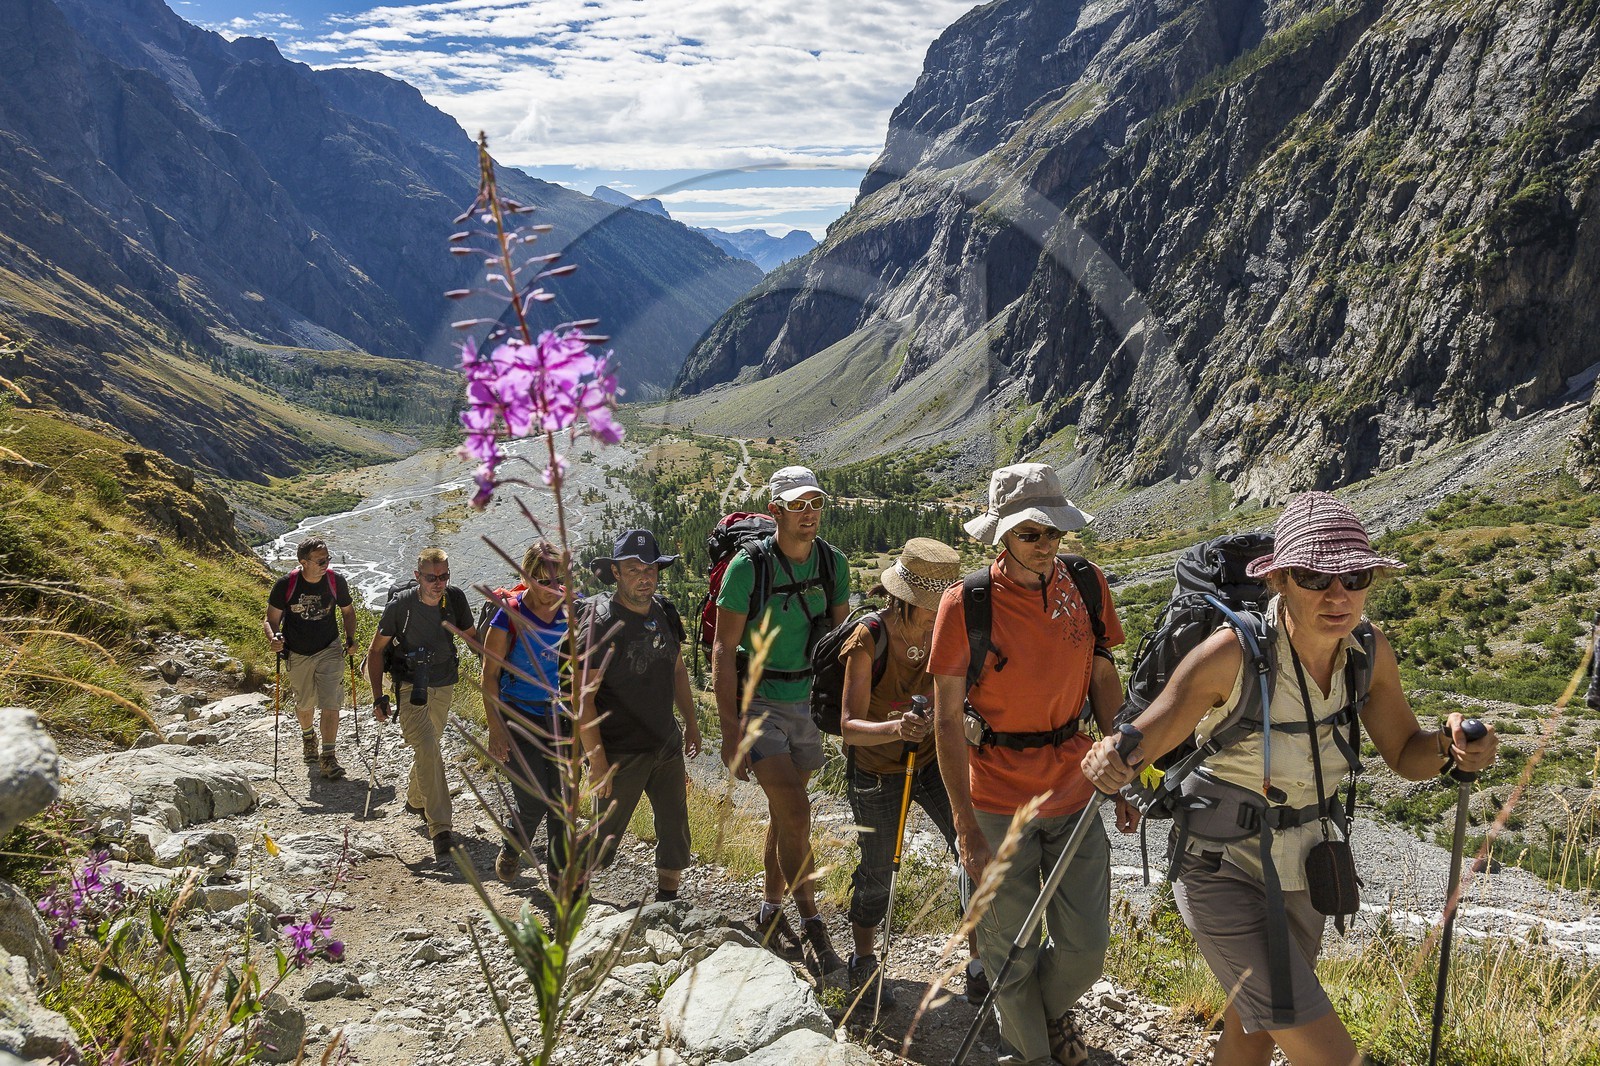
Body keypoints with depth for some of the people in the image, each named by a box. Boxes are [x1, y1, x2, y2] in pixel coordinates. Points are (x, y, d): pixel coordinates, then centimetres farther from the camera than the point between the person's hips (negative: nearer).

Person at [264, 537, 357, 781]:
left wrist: (350, 639, -7)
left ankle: (327, 758, -5)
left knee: (331, 704, -11)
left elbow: (348, 612, 7)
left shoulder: (336, 582, -11)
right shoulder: (285, 585, -16)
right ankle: (307, 736, 49)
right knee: (305, 704, 17)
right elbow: (271, 619, -7)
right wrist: (274, 638, -27)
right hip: (298, 655, 0)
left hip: (329, 651, 0)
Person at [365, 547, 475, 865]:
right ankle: (440, 830, -22)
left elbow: (470, 636, 9)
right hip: (411, 686, -4)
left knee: (430, 743, 19)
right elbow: (376, 650, -7)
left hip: (444, 685, 4)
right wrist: (378, 696, -11)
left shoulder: (455, 598, -9)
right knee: (427, 750, -19)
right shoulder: (400, 604, -18)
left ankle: (415, 799, 47)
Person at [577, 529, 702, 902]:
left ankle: (667, 900, 27)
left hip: (668, 746, 6)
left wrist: (691, 723, 20)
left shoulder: (665, 613, 2)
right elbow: (582, 698, -19)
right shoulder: (601, 624, -18)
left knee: (675, 833, 11)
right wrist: (598, 761, -20)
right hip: (621, 755, -6)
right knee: (603, 839, 5)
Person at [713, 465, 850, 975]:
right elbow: (723, 650, -14)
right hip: (758, 703, -5)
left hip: (809, 702, 5)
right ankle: (812, 928, -2)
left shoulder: (833, 563, -3)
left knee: (784, 809, 15)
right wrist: (730, 730, -18)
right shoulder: (748, 566, -17)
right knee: (795, 810, -14)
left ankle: (770, 912, 30)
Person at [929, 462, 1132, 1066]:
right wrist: (966, 826, -14)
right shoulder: (965, 604, -16)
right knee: (1011, 950, 9)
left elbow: (1104, 682, 8)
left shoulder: (1087, 585, -4)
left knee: (1085, 949, 10)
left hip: (1076, 790, 3)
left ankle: (1051, 1009, 43)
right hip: (999, 801, -3)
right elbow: (946, 721, -12)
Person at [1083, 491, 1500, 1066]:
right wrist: (1110, 765, -45)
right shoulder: (1234, 652, -27)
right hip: (1221, 871, -6)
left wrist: (1449, 745, -19)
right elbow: (1141, 743, -22)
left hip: (1300, 865, 6)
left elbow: (1406, 754, 3)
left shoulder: (1370, 653, -10)